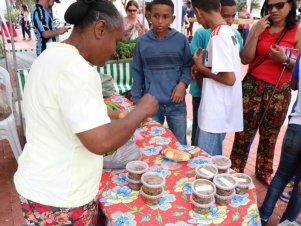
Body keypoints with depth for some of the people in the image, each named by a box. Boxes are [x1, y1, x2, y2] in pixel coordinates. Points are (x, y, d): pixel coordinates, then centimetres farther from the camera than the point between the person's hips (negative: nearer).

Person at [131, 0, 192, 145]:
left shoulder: (181, 39, -3)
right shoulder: (142, 42, -1)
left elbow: (188, 65, 6)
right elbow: (137, 73, 5)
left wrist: (183, 83, -13)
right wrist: (136, 100, 4)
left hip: (177, 103, 0)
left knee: (180, 145, 14)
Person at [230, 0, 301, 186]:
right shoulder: (258, 27, 1)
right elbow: (245, 59, -5)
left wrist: (285, 59, -19)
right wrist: (257, 33, -14)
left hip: (279, 92, 1)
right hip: (252, 88, 0)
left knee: (270, 136, 15)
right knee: (244, 133, 5)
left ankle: (264, 172, 36)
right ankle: (235, 171, 22)